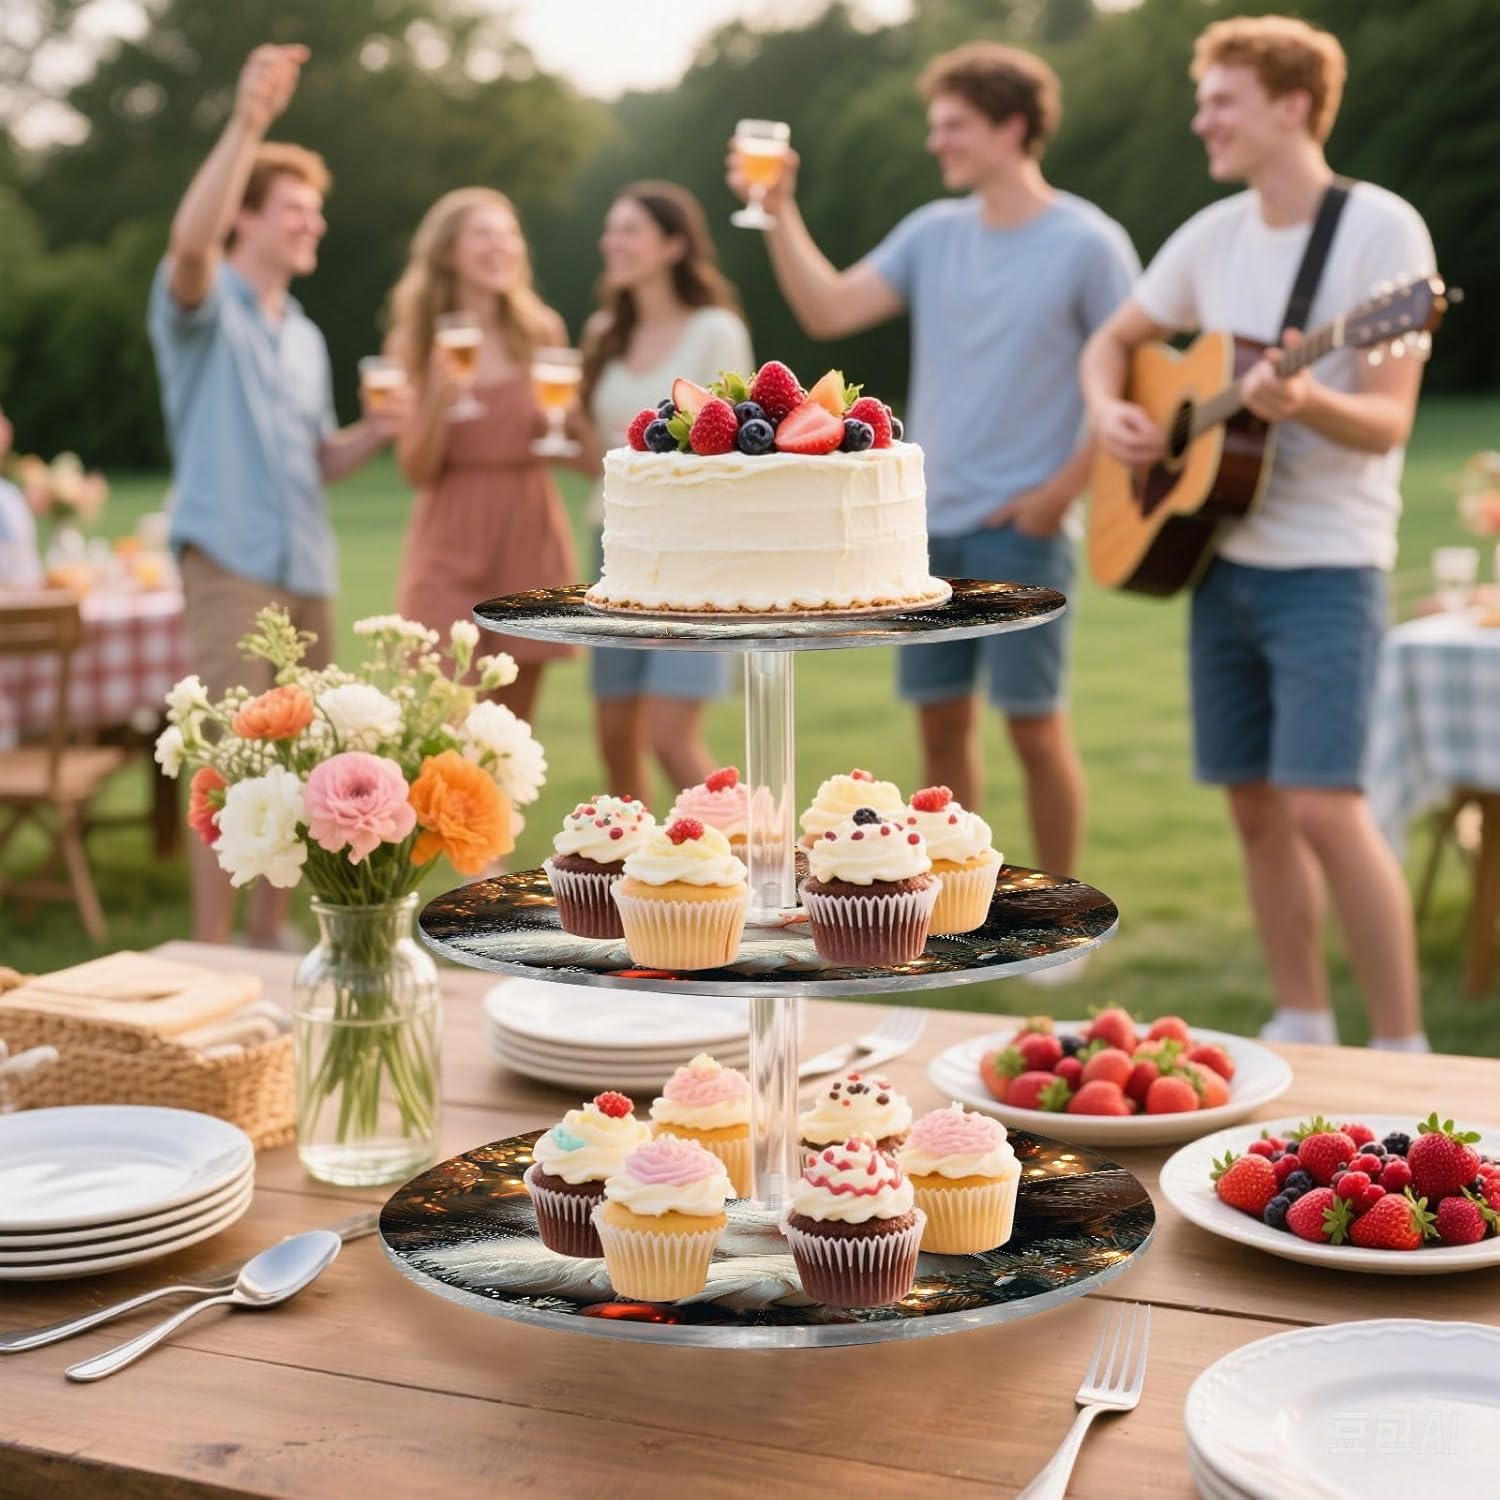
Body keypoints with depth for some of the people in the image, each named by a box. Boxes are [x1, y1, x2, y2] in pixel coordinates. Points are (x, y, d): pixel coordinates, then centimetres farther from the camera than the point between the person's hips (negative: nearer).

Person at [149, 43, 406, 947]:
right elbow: (190, 239, -26)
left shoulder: (306, 338, 20)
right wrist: (248, 121, -33)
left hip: (308, 568, 7)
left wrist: (373, 433, 2)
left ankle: (272, 935, 20)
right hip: (232, 559, -7)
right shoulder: (206, 307, -2)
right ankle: (210, 952, -4)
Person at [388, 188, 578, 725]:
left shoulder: (541, 331, 5)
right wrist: (439, 398, -18)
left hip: (531, 538, 2)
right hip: (453, 544, -2)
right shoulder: (417, 340, -1)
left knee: (514, 728, 6)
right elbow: (417, 470, -2)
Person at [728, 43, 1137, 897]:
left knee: (1035, 724, 0)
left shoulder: (1087, 243, -7)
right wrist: (780, 210, -8)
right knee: (943, 720, 10)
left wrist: (1062, 492, -12)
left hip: (1020, 531, -5)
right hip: (930, 524, 5)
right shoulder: (933, 232, 8)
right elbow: (827, 312, 1)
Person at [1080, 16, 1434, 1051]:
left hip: (1326, 566, -6)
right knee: (1256, 806, 8)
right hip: (1224, 557, 6)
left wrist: (1306, 404, -35)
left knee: (1324, 807, -14)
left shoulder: (1380, 228, -10)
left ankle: (1401, 1049, -2)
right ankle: (1303, 1026, 21)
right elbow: (1113, 341, 22)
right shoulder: (1214, 233, 9)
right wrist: (1111, 413, 1)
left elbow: (1388, 422, -15)